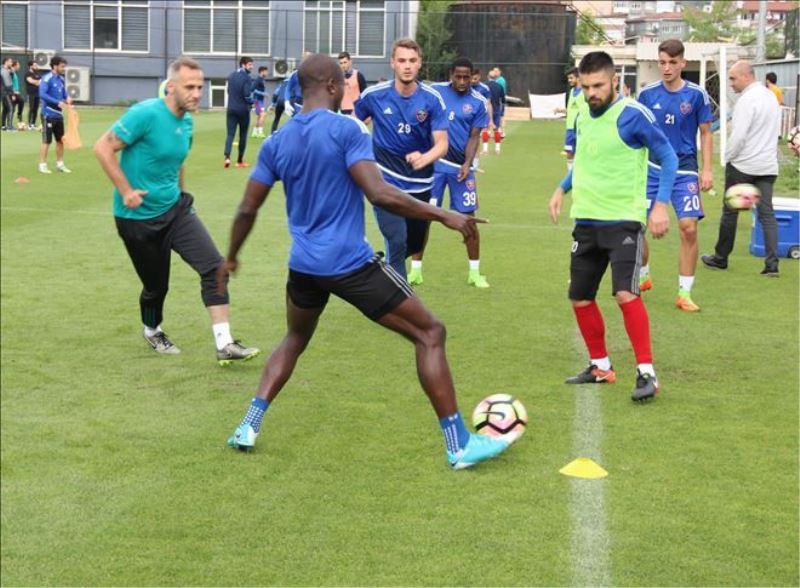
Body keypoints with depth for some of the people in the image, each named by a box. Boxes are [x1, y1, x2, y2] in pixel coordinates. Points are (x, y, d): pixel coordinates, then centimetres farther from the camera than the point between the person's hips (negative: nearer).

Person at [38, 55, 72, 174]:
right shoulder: (47, 78, -14)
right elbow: (42, 94, -24)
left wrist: (67, 98, -3)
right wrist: (58, 102, -28)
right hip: (48, 114, -8)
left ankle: (59, 164, 23)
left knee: (61, 140, 12)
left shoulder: (61, 79, 10)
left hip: (59, 114, 8)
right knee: (47, 141, -4)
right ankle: (42, 165, 4)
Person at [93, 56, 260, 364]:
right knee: (156, 285, 8)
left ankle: (224, 344, -9)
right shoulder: (146, 114, -20)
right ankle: (152, 332, 41)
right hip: (138, 216, -6)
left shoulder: (187, 122, 3)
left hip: (175, 208, 6)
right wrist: (126, 191, -20)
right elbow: (103, 148, -18)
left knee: (213, 265, -11)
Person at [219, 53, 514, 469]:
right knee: (429, 333, 5)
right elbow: (379, 194, -22)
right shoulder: (346, 130, -11)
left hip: (303, 265, 6)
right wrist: (443, 215, -14)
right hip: (352, 264, -6)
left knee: (295, 339, 32)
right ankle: (459, 445, 3)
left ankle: (249, 426, 20)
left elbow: (247, 210, 9)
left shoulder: (276, 142, 6)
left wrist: (231, 257, 25)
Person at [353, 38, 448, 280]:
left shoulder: (432, 99, -11)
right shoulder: (374, 95, -11)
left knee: (414, 245, 16)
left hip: (420, 184, 3)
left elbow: (442, 143, -18)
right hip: (386, 182, -3)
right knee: (397, 242, -17)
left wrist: (424, 159, -38)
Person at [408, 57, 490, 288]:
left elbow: (474, 137, 0)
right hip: (433, 162, 0)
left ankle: (475, 272, 13)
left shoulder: (478, 102, 1)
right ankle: (415, 270, 10)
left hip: (460, 166, 0)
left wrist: (467, 163, -13)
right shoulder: (435, 91, 1)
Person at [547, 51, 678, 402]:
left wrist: (660, 204, -15)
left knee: (625, 293, -22)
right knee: (580, 299, 10)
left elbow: (668, 158, -7)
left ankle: (646, 373, -12)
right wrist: (562, 188, 12)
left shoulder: (633, 115, -11)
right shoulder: (583, 118, 9)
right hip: (585, 222, 7)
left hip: (623, 221, -7)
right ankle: (600, 367, 28)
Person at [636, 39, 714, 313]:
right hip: (651, 168, 2)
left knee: (689, 228, -11)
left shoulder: (696, 94, -4)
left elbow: (705, 134, 4)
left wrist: (707, 169, -3)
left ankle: (684, 293, 0)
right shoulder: (647, 93, 0)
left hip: (684, 170, -1)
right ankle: (643, 276, 27)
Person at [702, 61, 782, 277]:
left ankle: (720, 258, 17)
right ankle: (772, 263, -5)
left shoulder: (747, 100, -16)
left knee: (730, 212, 7)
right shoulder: (771, 97, 12)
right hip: (768, 165, 7)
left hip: (743, 164, -7)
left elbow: (738, 136, -21)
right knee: (767, 213, 4)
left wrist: (728, 157, -7)